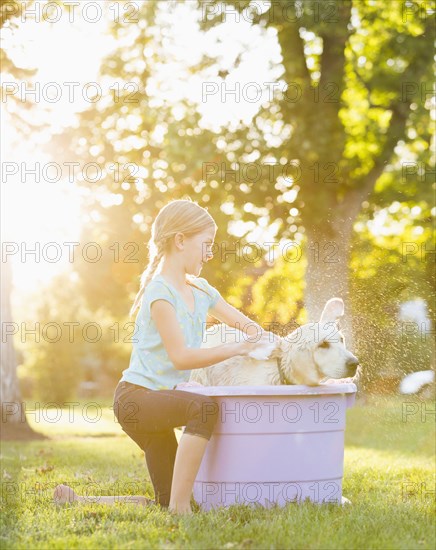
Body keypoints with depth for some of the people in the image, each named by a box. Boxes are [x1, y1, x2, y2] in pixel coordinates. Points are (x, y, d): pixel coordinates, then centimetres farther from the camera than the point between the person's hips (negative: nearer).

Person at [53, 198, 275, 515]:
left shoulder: (201, 290, 10)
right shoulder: (160, 291, -15)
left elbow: (248, 326, 14)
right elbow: (181, 357, -24)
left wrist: (267, 341, -9)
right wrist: (237, 348, -25)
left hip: (158, 399, 9)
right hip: (135, 396, -9)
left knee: (167, 499, 8)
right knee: (205, 408, -36)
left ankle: (78, 501, 18)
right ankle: (179, 508, -29)